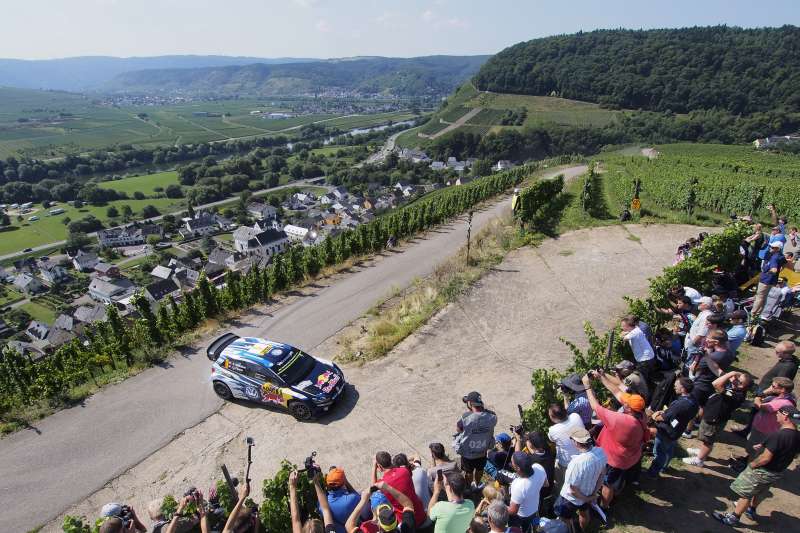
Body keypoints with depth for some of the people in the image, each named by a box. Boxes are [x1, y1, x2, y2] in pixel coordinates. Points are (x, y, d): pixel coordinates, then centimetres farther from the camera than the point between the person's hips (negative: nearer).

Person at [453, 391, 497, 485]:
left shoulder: (466, 417, -35)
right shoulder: (491, 417, -25)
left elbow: (458, 428, -15)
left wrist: (468, 410, -14)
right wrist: (483, 409, -10)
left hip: (467, 453, -3)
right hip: (483, 451, 3)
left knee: (468, 472, 26)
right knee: (479, 470, 32)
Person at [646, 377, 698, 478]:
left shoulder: (680, 404, -38)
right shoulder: (692, 400, -8)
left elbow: (664, 417, -26)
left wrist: (654, 417, -7)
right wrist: (661, 412, -7)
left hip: (665, 432, -8)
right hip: (676, 431, 8)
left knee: (658, 452, 13)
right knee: (669, 450, 27)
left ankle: (653, 471, 29)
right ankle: (662, 466, 47)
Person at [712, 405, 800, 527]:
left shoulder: (779, 435, -32)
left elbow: (765, 458, -29)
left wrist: (752, 464, -12)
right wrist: (765, 446, 6)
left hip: (763, 471, -8)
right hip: (778, 472, 8)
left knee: (745, 494, 8)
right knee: (760, 492, 30)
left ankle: (733, 517, 19)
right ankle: (751, 510, 51)